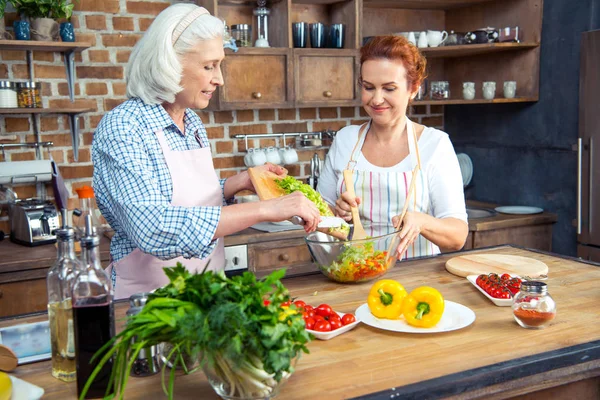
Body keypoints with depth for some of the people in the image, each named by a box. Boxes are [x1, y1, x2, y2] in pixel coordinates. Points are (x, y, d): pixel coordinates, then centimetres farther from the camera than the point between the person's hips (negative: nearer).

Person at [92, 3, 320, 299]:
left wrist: (241, 182, 2)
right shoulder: (122, 128, -15)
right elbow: (152, 228, -29)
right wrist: (264, 209, -30)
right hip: (148, 294, -6)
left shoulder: (193, 123, 7)